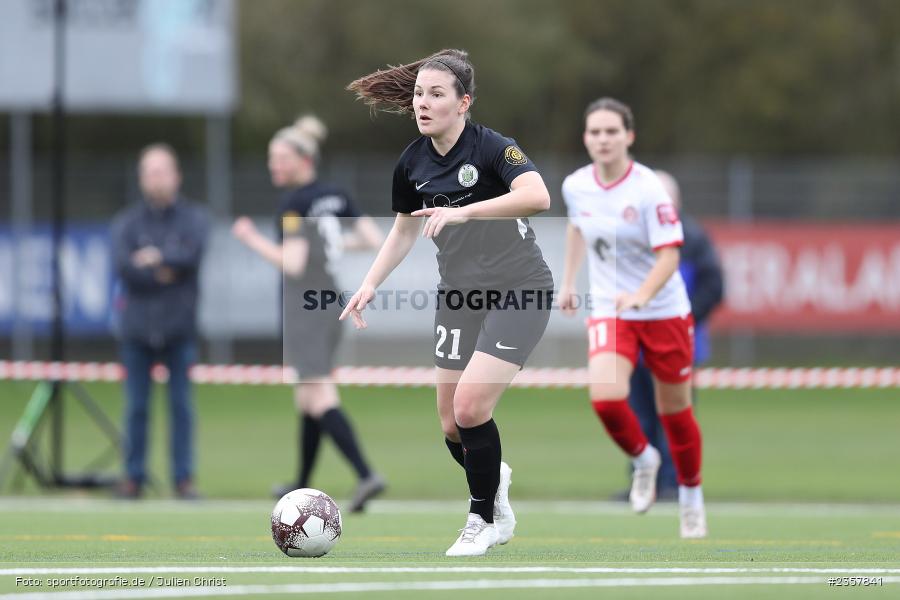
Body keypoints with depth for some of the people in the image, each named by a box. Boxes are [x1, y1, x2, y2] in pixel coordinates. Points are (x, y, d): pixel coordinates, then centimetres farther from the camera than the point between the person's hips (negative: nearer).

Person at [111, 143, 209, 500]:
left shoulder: (194, 219, 6)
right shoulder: (126, 222, 7)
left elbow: (192, 254, -13)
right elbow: (123, 264, -8)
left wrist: (156, 258, -10)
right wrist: (164, 272, -11)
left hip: (179, 326, -1)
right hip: (137, 324, 1)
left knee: (181, 405, 1)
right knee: (136, 407, 3)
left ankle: (184, 479, 4)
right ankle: (134, 477, 8)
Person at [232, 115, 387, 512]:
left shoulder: (294, 204, -13)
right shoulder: (336, 197, 9)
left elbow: (293, 264, -20)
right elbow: (374, 240, 9)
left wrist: (252, 239, -9)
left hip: (303, 307, -9)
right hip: (331, 302, 9)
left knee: (321, 400, -12)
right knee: (307, 399, 19)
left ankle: (366, 476, -25)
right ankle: (301, 487, 28)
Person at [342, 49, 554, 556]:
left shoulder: (491, 147, -18)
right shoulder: (412, 163, 1)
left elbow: (537, 196, -37)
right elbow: (405, 229, 18)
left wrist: (464, 211, -42)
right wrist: (370, 285, 8)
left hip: (517, 291, -6)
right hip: (460, 297, 6)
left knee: (470, 407, -18)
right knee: (451, 426, 4)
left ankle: (483, 519, 3)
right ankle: (495, 481, 37)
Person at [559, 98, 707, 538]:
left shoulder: (647, 189, -18)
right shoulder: (575, 187, -3)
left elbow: (669, 254, -22)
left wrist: (641, 295, -37)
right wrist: (568, 282, 22)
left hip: (663, 311, -3)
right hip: (609, 311, 3)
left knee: (674, 411, 8)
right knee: (605, 398, -22)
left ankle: (691, 497, 31)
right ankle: (642, 460, 9)